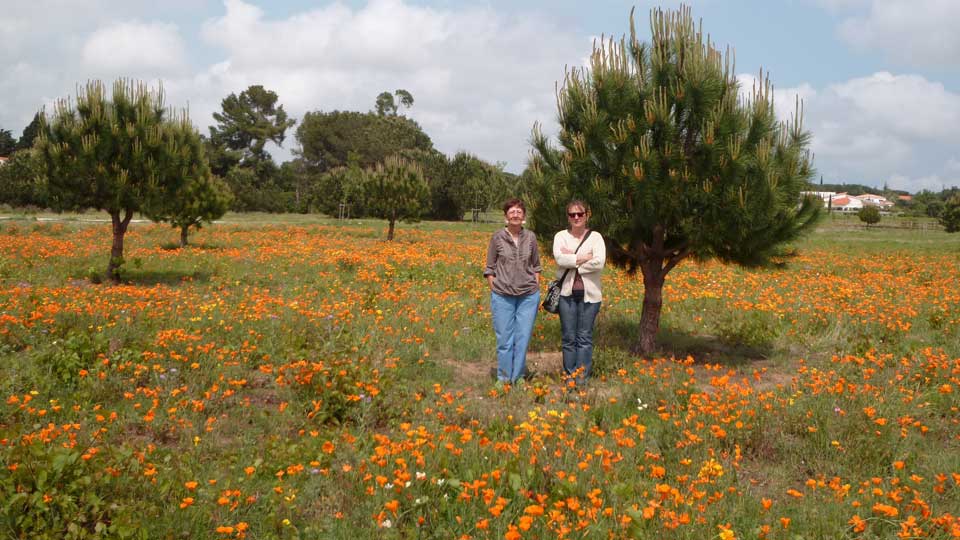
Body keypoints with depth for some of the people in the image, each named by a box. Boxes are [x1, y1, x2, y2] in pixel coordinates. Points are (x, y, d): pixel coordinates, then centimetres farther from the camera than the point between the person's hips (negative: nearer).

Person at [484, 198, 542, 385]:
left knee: (523, 338, 5)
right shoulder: (497, 237, -3)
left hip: (528, 296, 2)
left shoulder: (530, 237, 3)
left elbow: (536, 266, 13)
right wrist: (494, 291, -2)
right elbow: (489, 268, 4)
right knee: (504, 340, 3)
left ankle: (518, 378, 18)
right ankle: (503, 378, 17)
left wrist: (536, 289, 6)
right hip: (503, 297, -1)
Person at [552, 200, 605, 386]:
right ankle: (569, 376, 15)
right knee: (569, 337, 7)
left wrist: (572, 260, -11)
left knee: (584, 337, 2)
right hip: (567, 293, 1)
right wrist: (584, 258, -14)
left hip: (589, 294, -1)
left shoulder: (595, 237, 2)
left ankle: (582, 377, 7)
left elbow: (599, 262, -14)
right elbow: (560, 258, -14)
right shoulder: (561, 236, 5)